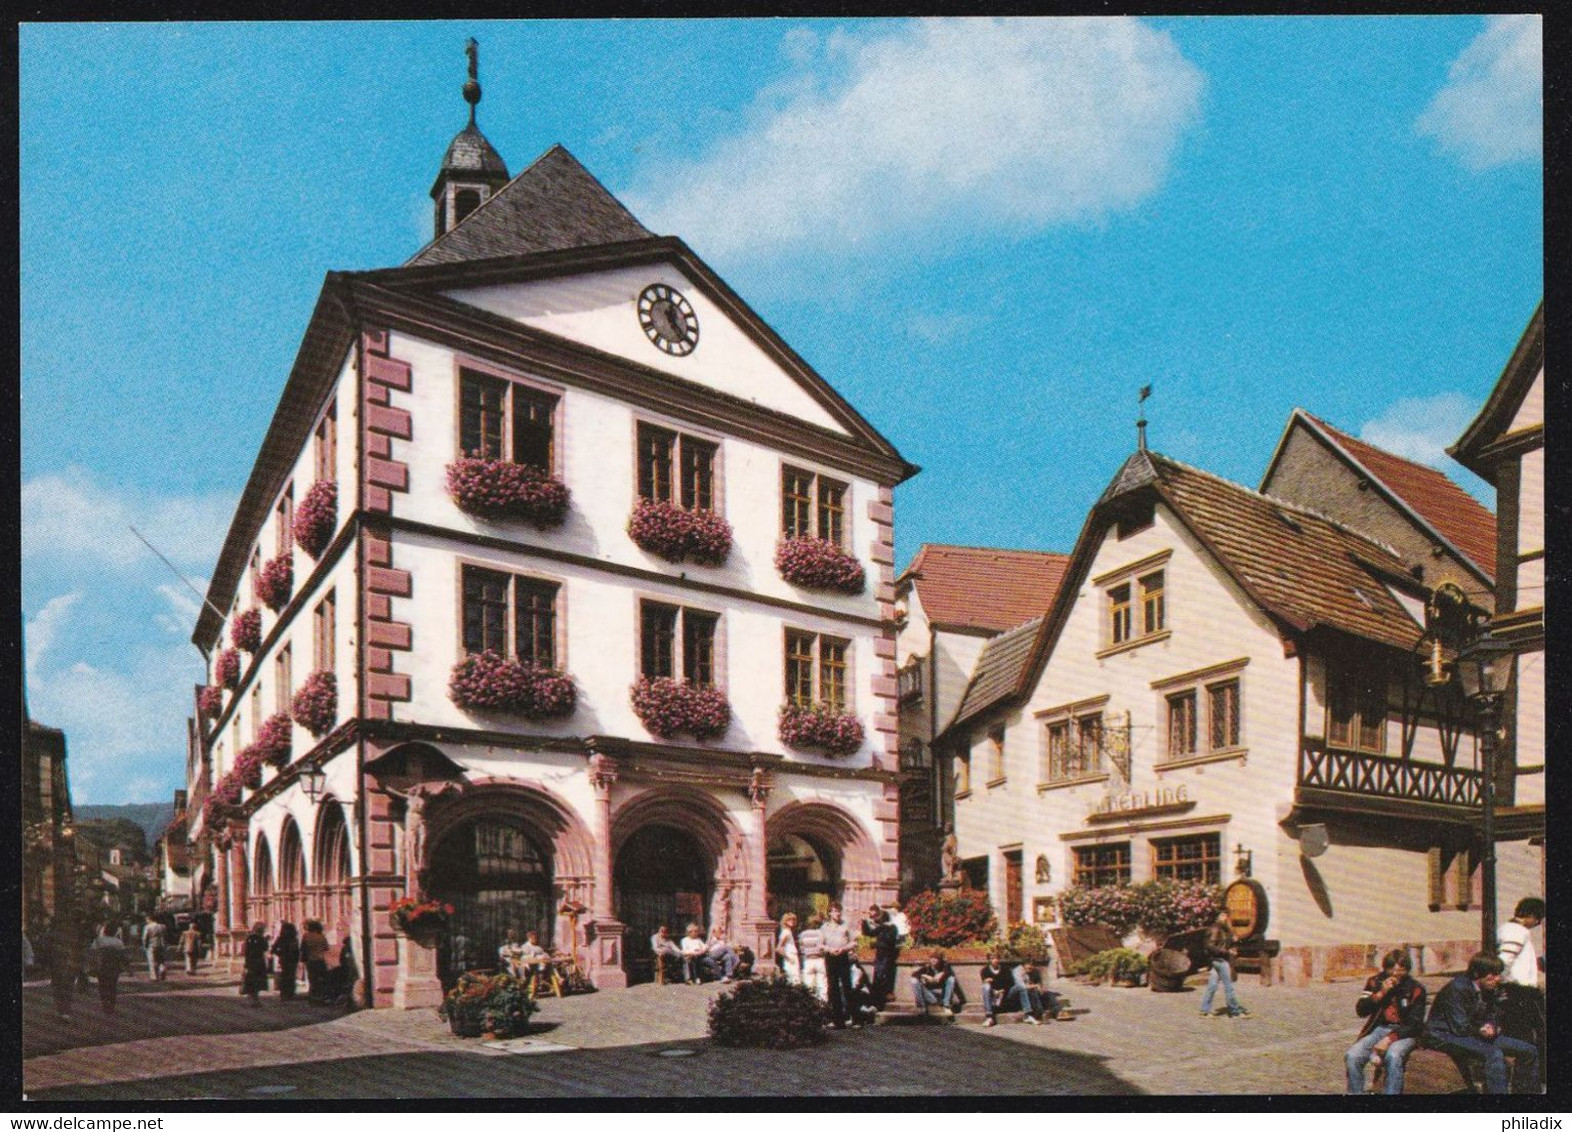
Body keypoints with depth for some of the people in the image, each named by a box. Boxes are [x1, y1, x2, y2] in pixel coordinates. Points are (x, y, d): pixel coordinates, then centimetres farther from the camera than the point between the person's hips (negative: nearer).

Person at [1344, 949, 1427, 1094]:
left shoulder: (1415, 989, -3)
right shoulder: (1375, 982, 6)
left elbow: (1415, 1024, -6)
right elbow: (1360, 1010, -1)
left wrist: (1389, 1039, -20)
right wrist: (1381, 993, -15)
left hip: (1404, 1033, -3)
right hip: (1378, 1029, 3)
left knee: (1393, 1056, -37)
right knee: (1352, 1056, -24)